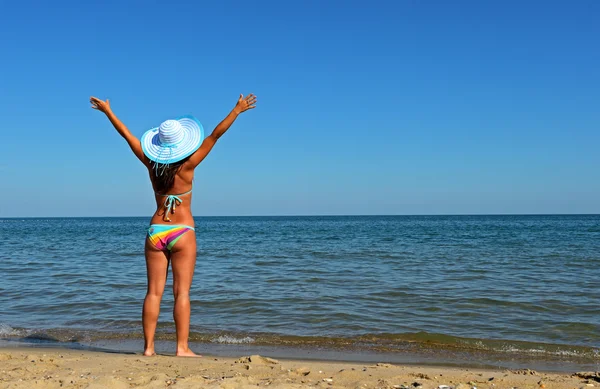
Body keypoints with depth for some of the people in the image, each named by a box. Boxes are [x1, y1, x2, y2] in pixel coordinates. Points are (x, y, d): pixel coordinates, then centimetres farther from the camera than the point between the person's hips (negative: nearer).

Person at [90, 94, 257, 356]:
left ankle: (148, 347, 7)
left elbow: (127, 135, 8)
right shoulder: (187, 167, -11)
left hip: (155, 232, 4)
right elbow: (215, 135, -11)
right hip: (182, 232, -4)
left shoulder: (152, 165, -2)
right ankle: (182, 348, -2)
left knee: (154, 292, 6)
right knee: (182, 292, -1)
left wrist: (107, 111, 18)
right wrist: (237, 110, -9)